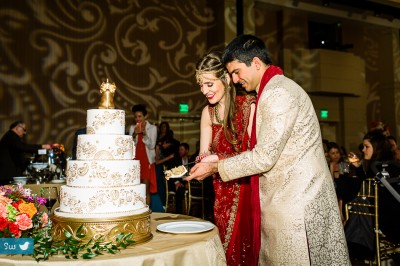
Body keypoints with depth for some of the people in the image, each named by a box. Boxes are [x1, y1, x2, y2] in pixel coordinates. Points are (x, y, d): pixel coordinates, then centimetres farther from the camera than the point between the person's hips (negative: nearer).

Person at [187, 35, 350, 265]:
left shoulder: (278, 93, -17)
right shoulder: (273, 91, 15)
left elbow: (264, 157, -19)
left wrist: (217, 167, -8)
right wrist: (220, 159, 10)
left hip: (296, 202, -9)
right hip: (287, 198, 9)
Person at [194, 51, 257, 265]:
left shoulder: (249, 105, -13)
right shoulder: (208, 112, 5)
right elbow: (204, 156, 6)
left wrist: (218, 161, -28)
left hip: (248, 191, -5)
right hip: (222, 194, 5)